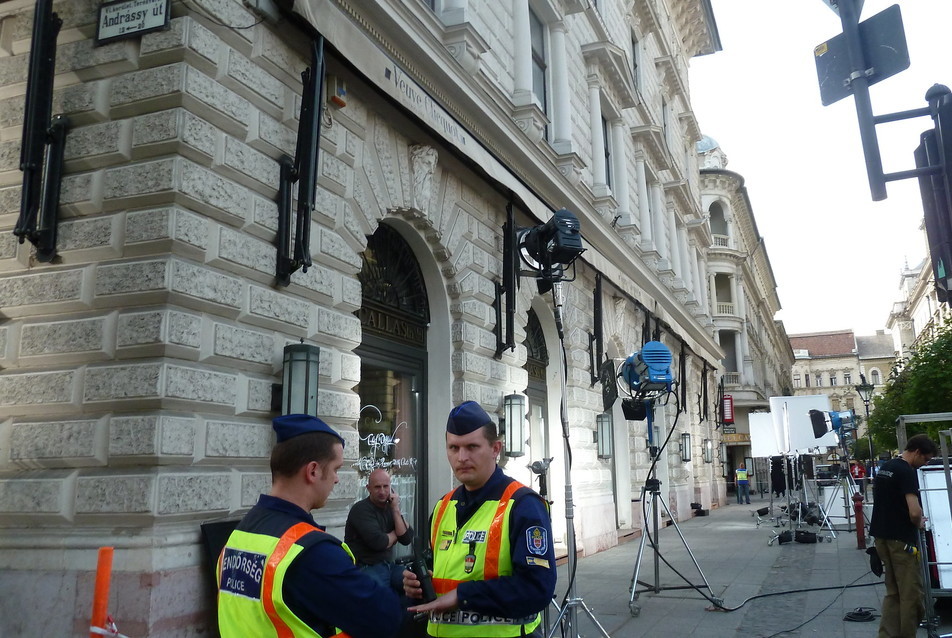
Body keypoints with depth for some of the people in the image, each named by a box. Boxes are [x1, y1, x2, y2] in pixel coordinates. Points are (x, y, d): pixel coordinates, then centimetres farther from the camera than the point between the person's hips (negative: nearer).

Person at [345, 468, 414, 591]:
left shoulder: (390, 508, 12)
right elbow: (378, 542, -20)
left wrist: (396, 509, -5)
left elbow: (407, 539, 1)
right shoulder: (361, 509, -10)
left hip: (388, 565, 7)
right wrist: (394, 534, 1)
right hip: (365, 568, -7)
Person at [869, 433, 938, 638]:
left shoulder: (885, 467, 11)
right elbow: (914, 512, -25)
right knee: (911, 594, 2)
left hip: (881, 535, 9)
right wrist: (919, 523, -5)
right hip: (901, 539, -9)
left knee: (893, 592, 14)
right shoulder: (907, 472, -17)